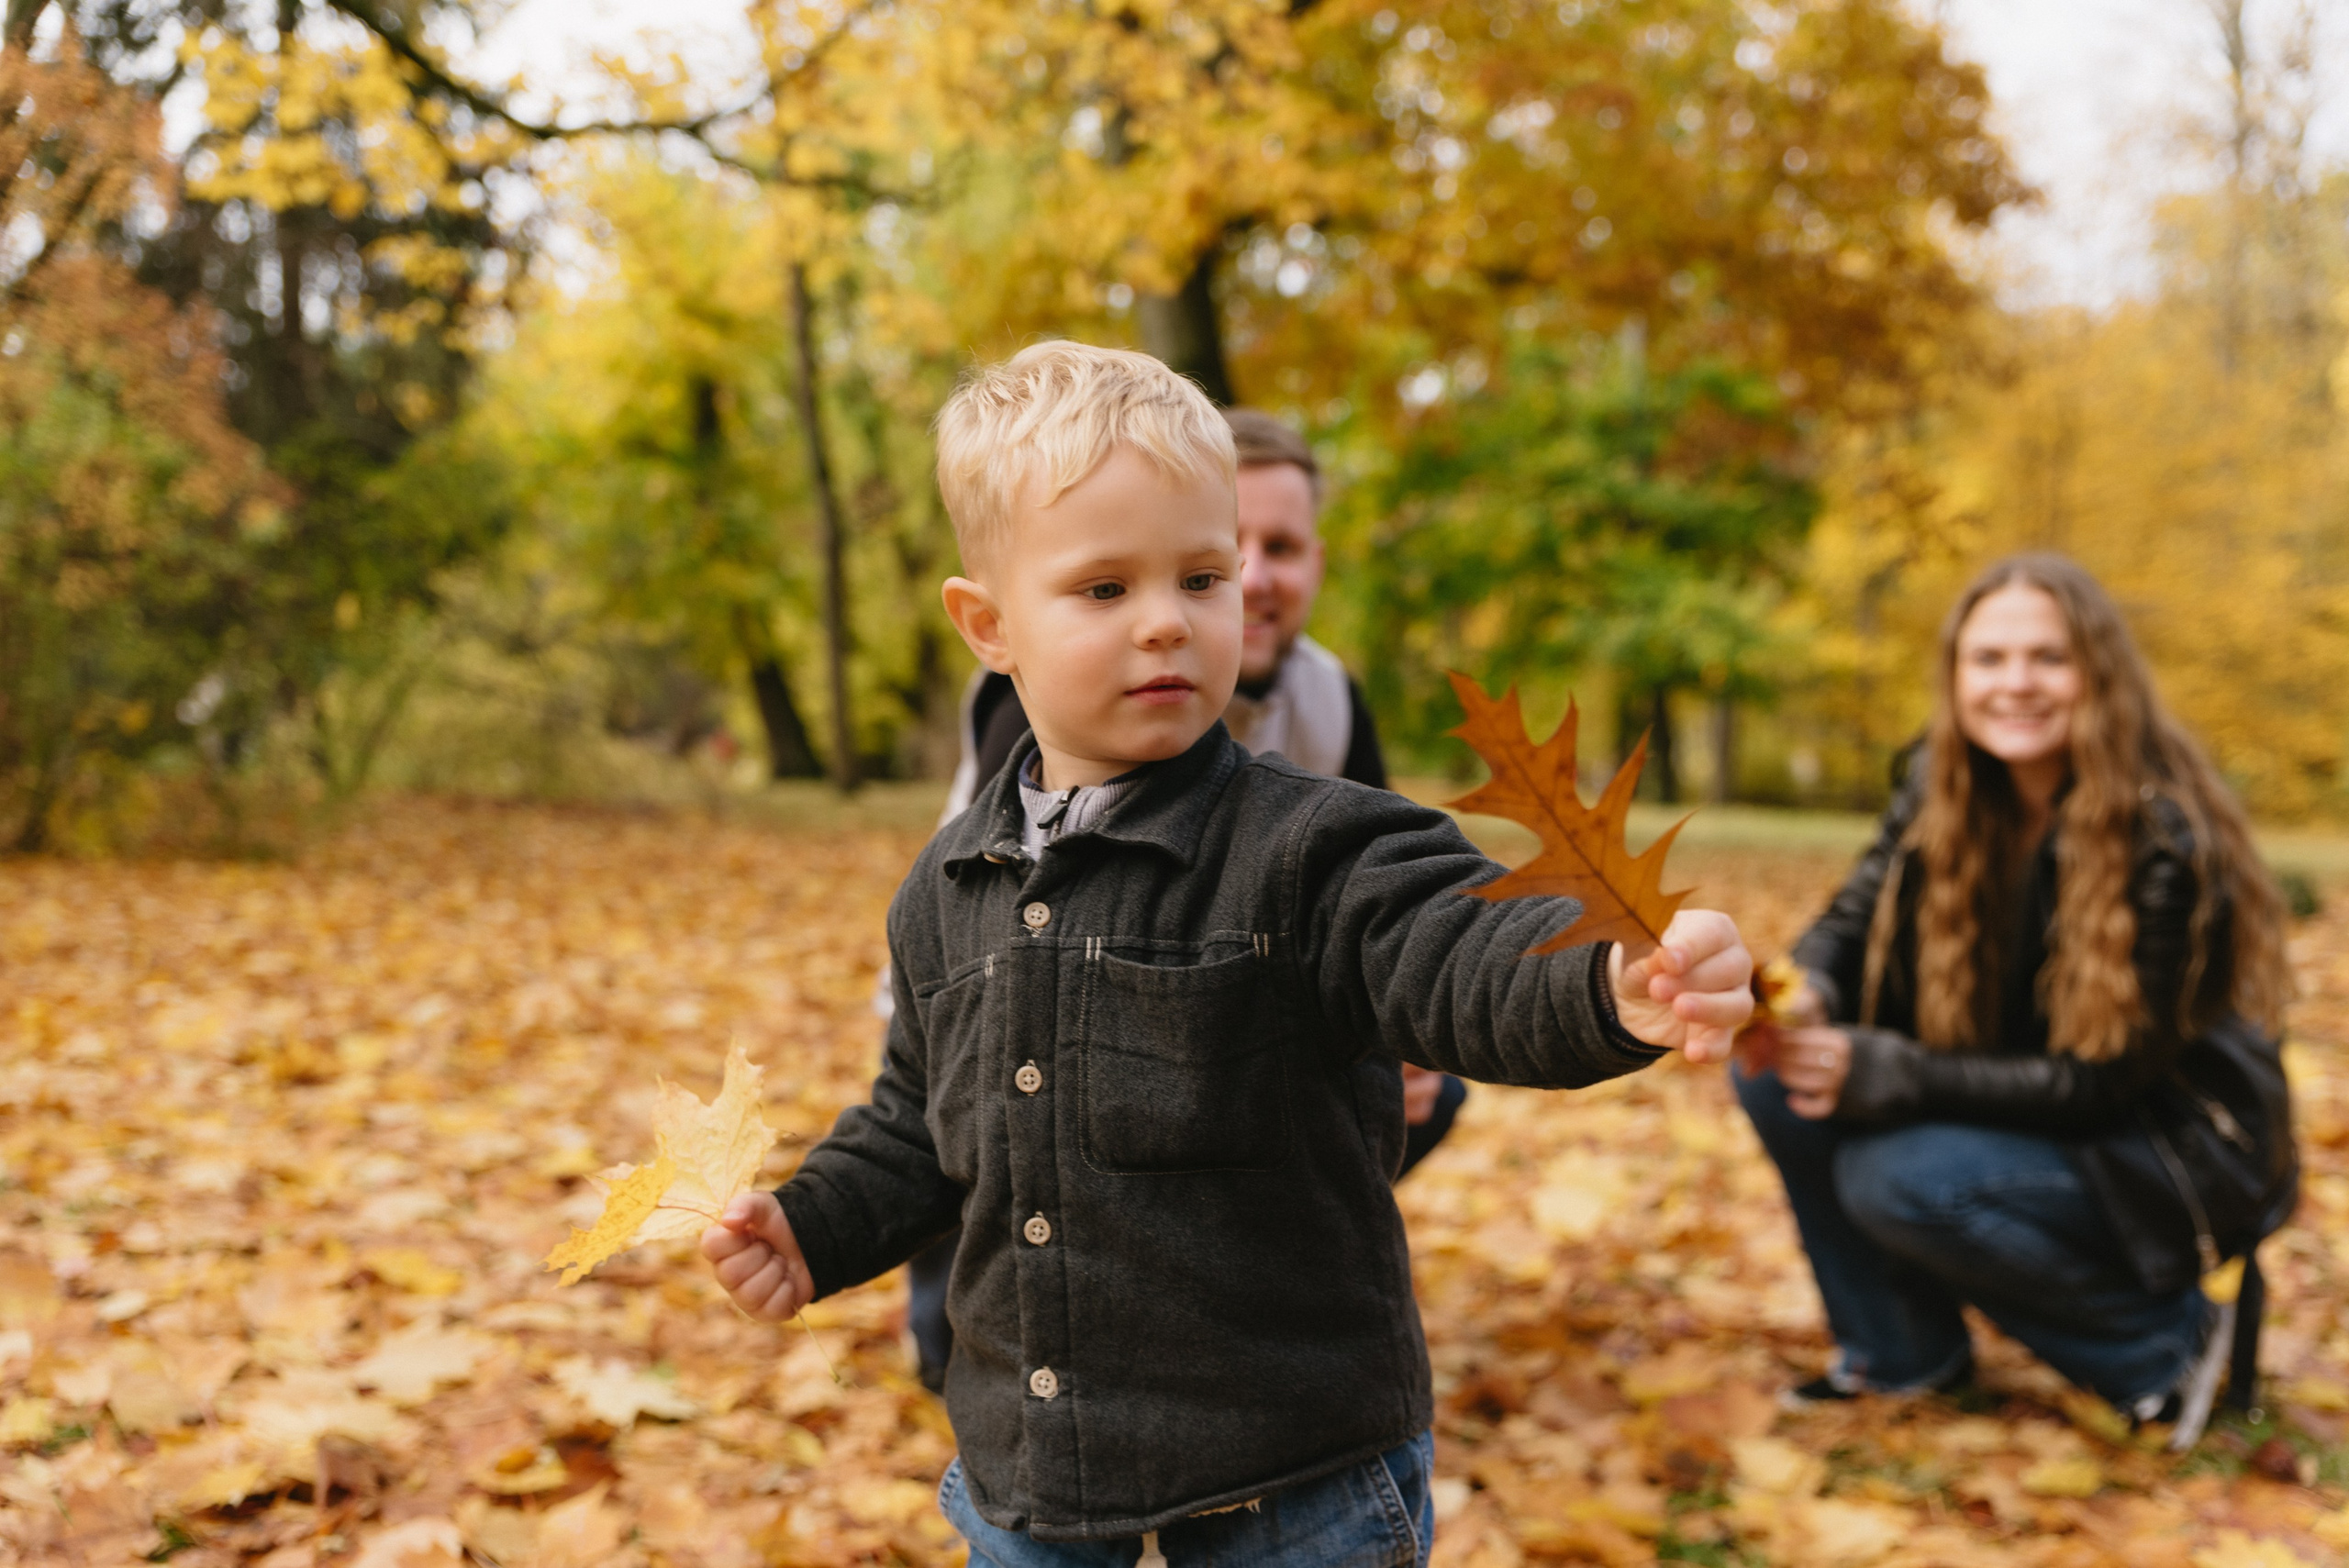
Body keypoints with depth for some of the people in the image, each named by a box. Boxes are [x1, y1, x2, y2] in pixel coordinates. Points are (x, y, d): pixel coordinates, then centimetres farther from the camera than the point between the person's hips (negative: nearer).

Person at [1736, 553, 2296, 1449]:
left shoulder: (2163, 840, -26)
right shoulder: (1942, 789, -7)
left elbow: (2098, 1081, -25)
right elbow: (1850, 922, -7)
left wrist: (1877, 1073, -34)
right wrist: (1800, 1000, -32)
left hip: (2176, 1151, -6)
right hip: (2022, 1111, 7)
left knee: (1893, 1179, -29)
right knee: (1775, 1070, -13)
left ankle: (2163, 1344, -5)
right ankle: (1901, 1350, 4)